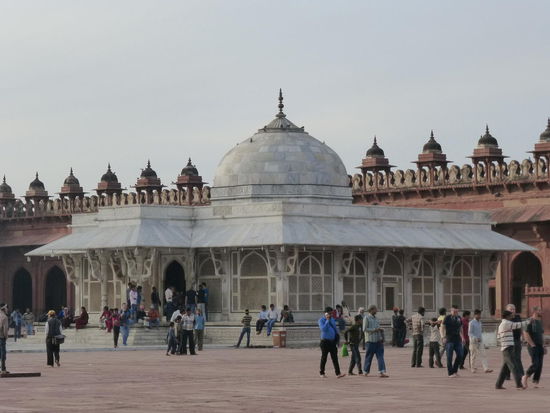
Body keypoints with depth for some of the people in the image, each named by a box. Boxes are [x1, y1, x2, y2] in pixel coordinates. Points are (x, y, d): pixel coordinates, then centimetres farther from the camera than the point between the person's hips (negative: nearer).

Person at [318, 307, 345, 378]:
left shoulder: (332, 319, 14)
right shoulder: (321, 320, -6)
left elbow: (335, 328, 26)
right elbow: (323, 329, -22)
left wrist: (337, 334, 15)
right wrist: (327, 320, -19)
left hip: (332, 341, 5)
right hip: (325, 342, -5)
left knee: (335, 357, -2)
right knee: (324, 357, 3)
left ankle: (338, 373, -9)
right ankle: (321, 373, 17)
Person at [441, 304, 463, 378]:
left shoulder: (459, 318, 11)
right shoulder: (447, 318, -4)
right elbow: (442, 328, -6)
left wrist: (462, 337, 13)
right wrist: (443, 337, -17)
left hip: (457, 339, 5)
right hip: (449, 340, -5)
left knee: (460, 356, 1)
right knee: (449, 357, -4)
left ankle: (455, 371, 16)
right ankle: (450, 373, 1)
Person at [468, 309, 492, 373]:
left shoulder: (479, 322, 12)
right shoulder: (471, 323, -9)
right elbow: (470, 333, -13)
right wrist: (476, 338, -25)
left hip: (480, 341, 5)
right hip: (474, 341, -5)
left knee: (483, 355, -6)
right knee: (473, 356, 6)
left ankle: (486, 369, -15)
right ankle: (473, 368, 20)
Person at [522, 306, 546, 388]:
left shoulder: (540, 322, 15)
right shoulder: (530, 322, -10)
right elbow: (526, 334, -17)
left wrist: (543, 346, 15)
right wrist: (532, 345, -17)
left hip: (540, 347, 8)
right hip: (533, 346, -8)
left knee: (540, 365, 1)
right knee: (535, 364, -16)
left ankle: (535, 382, 4)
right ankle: (525, 377, 3)